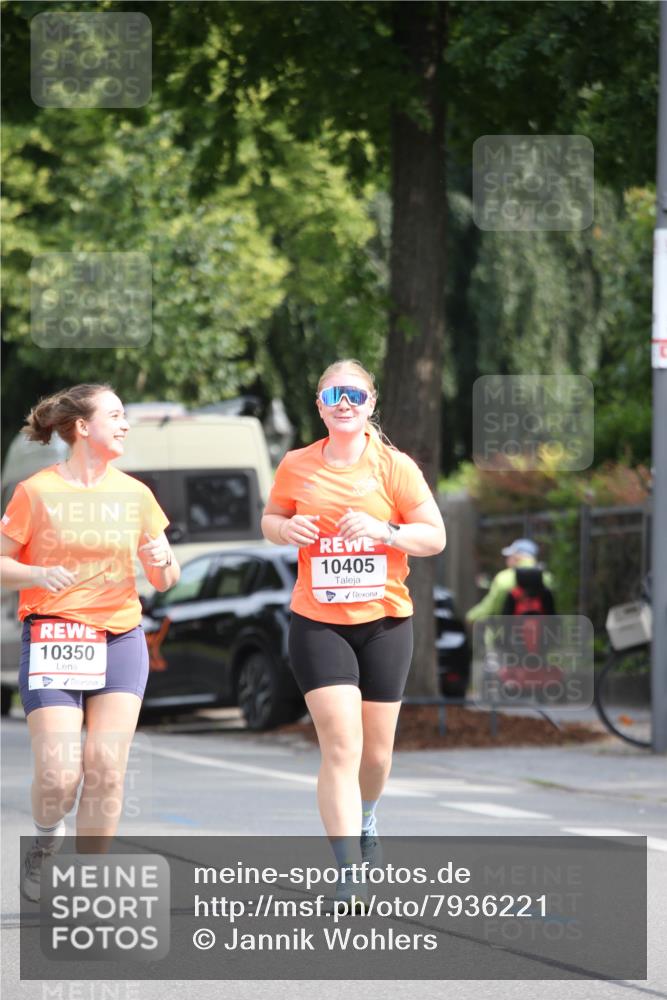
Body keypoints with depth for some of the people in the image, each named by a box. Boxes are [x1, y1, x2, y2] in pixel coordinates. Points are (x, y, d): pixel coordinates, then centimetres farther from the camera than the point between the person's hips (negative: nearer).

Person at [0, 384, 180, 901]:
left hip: (121, 641, 3)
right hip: (52, 640, -3)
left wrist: (163, 562, -9)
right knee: (59, 776, -12)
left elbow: (165, 581, 14)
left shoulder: (134, 494, 9)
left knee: (106, 770, -8)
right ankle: (47, 839, 21)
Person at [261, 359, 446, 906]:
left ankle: (366, 819, 45)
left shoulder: (395, 466, -4)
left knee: (376, 750, 10)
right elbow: (270, 521, 16)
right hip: (318, 623, -1)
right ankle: (347, 876, -15)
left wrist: (382, 530, -20)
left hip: (384, 620, 1)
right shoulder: (296, 466, 1)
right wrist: (287, 528, -8)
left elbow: (435, 536, -3)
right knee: (341, 746, -14)